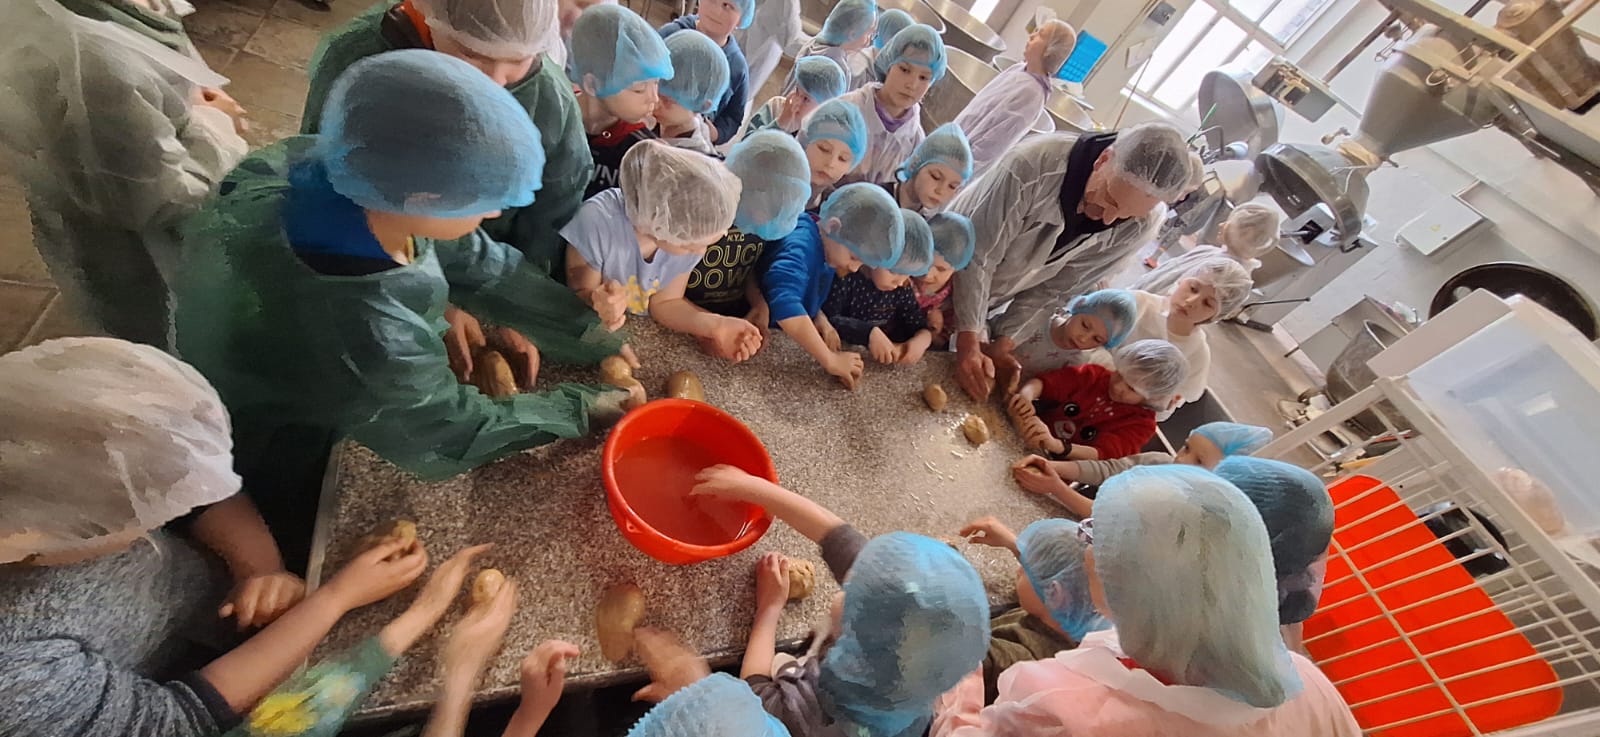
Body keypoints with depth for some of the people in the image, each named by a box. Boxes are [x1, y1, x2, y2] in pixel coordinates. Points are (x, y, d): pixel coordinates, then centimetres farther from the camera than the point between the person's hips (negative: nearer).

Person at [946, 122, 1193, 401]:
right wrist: (969, 345, -37)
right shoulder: (1035, 163, -32)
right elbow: (977, 257, -32)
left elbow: (1055, 289, -11)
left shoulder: (1136, 228, -17)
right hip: (940, 276, -3)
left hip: (990, 309, 3)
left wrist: (1001, 344, -21)